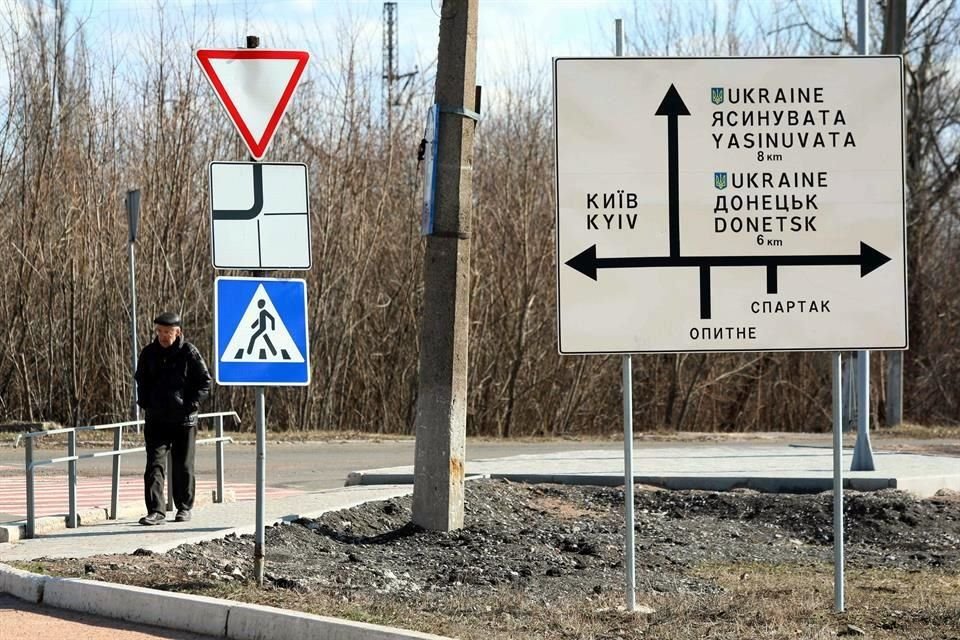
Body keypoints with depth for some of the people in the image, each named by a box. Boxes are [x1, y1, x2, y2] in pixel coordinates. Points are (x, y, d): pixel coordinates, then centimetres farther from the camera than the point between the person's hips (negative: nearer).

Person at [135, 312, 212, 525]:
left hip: (184, 419, -2)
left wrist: (191, 404, -11)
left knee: (183, 467, 8)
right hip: (156, 419, 2)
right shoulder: (149, 353, 5)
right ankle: (156, 511, -11)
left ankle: (184, 508, 22)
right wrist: (145, 402, 4)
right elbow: (141, 380, 19)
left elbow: (205, 382, -1)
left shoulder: (189, 353, -6)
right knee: (154, 464, -8)